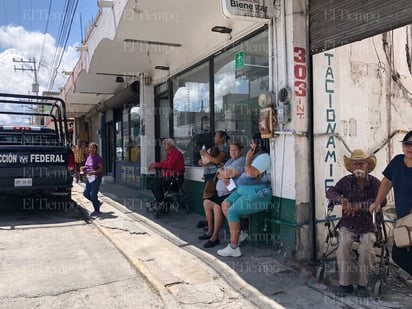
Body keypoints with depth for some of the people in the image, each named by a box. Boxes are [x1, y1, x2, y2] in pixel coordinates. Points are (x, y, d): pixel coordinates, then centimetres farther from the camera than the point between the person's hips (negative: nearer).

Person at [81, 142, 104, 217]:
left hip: (96, 178, -8)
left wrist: (93, 172, -28)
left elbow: (101, 168, -16)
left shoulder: (98, 158, -12)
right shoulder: (89, 157, 10)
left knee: (93, 194, -7)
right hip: (89, 178, 8)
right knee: (86, 193, 10)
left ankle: (97, 211, 9)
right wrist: (84, 168, 4)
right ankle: (98, 203, 31)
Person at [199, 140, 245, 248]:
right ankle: (210, 231, 19)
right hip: (221, 192, 10)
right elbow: (218, 175, 12)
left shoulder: (241, 161, -10)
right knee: (206, 202, 10)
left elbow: (228, 173, -20)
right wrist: (223, 177, -12)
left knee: (217, 207, -28)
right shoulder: (230, 160, 19)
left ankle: (215, 237, -17)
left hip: (233, 192, -10)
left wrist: (221, 171, 1)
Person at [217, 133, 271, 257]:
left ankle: (234, 248, -13)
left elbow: (251, 173, -22)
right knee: (225, 204, 3)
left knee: (232, 212, -17)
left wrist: (248, 159, -9)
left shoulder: (264, 157, -12)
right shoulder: (257, 156, 20)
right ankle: (239, 231, 9)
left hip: (256, 193, -11)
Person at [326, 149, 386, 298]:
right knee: (343, 245, -26)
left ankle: (362, 285, -7)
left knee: (366, 248, -27)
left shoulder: (374, 182, 1)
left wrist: (359, 206, -25)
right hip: (347, 225, 1)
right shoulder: (346, 181, 5)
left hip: (367, 226, -1)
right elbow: (330, 192, -2)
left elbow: (381, 201, -13)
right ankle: (344, 284, -13)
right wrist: (342, 199, -24)